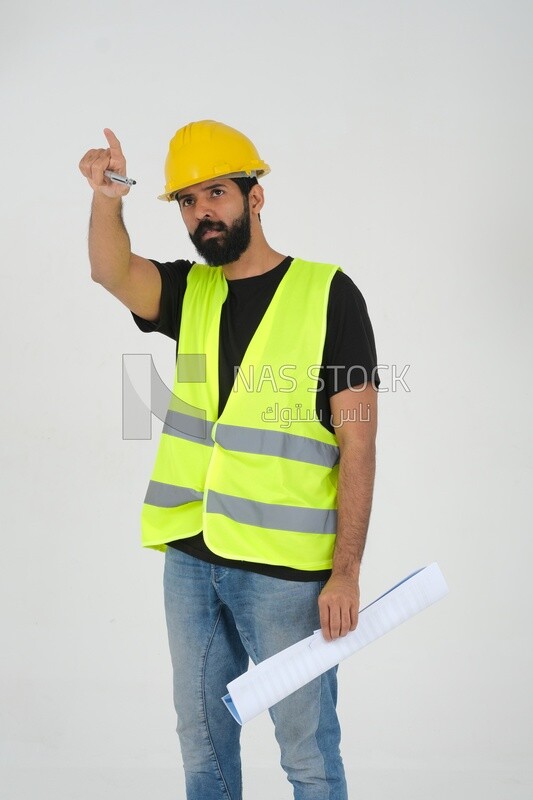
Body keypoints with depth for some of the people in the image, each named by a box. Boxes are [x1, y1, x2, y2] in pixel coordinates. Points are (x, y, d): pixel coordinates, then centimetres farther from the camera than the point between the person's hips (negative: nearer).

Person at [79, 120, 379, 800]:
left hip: (287, 570, -5)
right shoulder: (190, 293, 9)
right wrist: (107, 200, -34)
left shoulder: (328, 295, -6)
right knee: (201, 741, 17)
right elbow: (111, 271, -13)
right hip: (190, 560, 5)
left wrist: (346, 573, -15)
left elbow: (358, 444, -10)